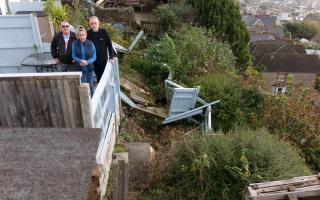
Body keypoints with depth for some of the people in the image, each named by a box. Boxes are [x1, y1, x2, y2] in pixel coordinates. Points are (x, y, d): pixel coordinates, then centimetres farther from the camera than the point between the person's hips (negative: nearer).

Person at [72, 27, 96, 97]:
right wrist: (81, 61, -20)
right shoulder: (75, 44, -8)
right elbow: (74, 56, -2)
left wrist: (87, 62, -21)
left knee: (90, 85, 13)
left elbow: (94, 56, -5)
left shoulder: (90, 43, -9)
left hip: (89, 68, 0)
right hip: (80, 68, 0)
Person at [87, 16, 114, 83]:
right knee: (98, 78, 9)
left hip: (103, 60, -1)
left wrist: (111, 57, -7)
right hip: (93, 61, 1)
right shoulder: (88, 33, -3)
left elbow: (109, 45, -3)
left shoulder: (103, 32, -5)